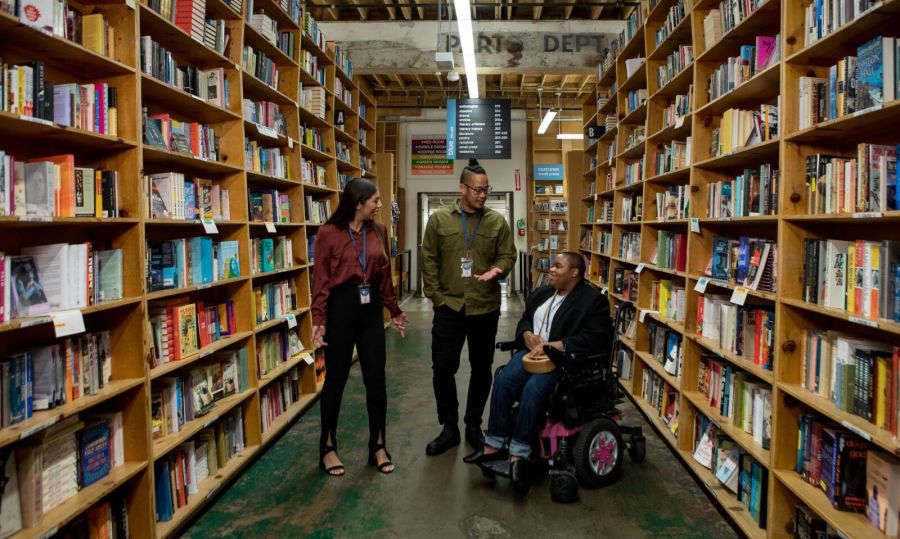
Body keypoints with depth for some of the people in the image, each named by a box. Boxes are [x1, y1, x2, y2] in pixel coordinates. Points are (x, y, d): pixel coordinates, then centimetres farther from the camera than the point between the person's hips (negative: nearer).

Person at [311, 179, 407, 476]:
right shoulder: (328, 233, -8)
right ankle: (328, 447, 23)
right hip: (341, 307, -4)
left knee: (376, 378, 6)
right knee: (336, 379, 7)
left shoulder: (379, 230, 6)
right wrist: (318, 320, -14)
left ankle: (378, 445, 21)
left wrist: (395, 310, 15)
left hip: (371, 307, 4)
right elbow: (321, 280, -8)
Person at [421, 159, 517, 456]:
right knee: (442, 368, 2)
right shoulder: (439, 219, 1)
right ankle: (449, 428, 19)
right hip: (448, 307, 0)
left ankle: (474, 426, 28)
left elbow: (508, 255, 5)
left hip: (485, 308, 1)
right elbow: (429, 260, 1)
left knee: (481, 369, 11)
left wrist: (496, 270, -17)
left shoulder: (497, 221, 2)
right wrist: (435, 296, -5)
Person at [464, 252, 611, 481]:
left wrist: (552, 346, -21)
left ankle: (519, 453, -22)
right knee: (503, 380, -21)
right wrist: (528, 336, -1)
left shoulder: (594, 300, -4)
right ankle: (494, 445, -14)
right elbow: (524, 320, 25)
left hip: (563, 359, -6)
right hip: (532, 351, 6)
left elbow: (594, 339, -14)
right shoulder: (542, 293, 18)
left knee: (533, 388, -32)